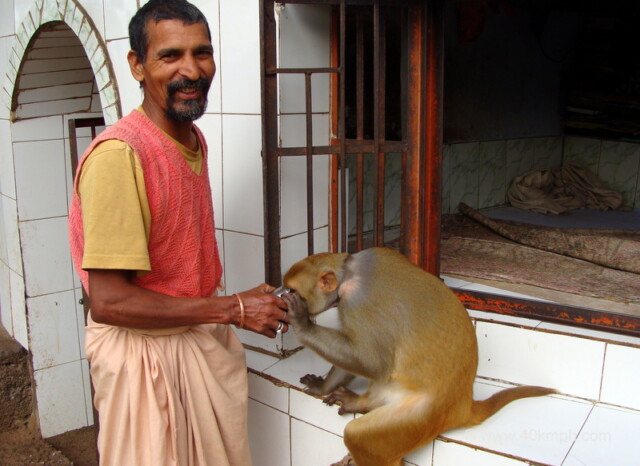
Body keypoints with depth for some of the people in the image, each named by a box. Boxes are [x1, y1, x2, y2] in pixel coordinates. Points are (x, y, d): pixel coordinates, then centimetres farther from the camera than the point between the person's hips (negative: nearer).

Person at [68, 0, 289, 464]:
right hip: (145, 351, -8)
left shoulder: (195, 139, 4)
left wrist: (250, 305, 5)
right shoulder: (119, 154, -24)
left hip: (204, 337, 8)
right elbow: (107, 301, -25)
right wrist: (233, 309, -19)